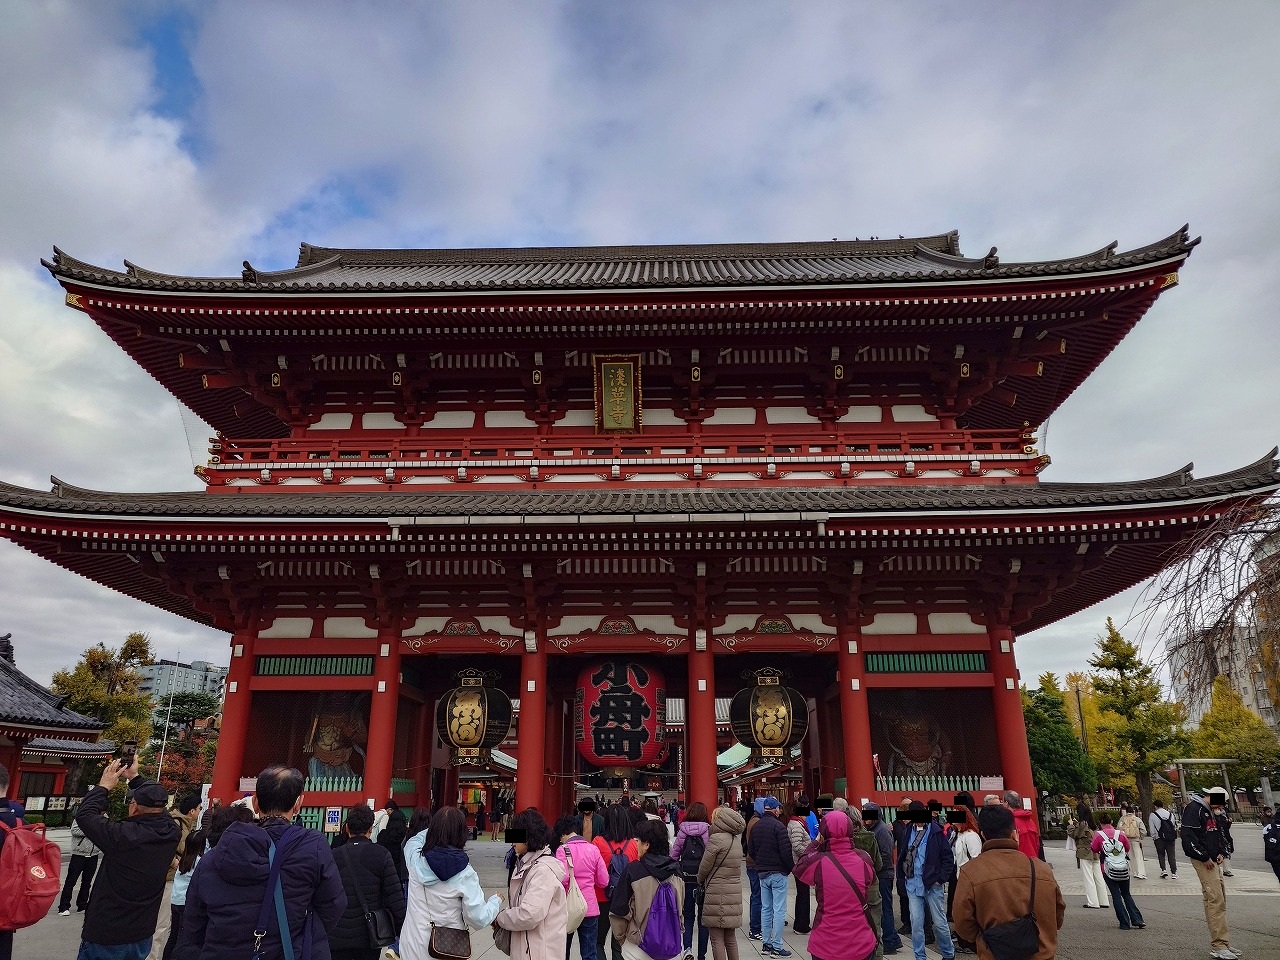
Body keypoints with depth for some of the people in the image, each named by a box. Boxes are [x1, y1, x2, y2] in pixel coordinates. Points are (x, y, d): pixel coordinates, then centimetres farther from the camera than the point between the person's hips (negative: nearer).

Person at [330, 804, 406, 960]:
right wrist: (403, 931, 0)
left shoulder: (334, 856, -5)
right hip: (370, 936, 0)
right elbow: (395, 897, -9)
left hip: (338, 938, 0)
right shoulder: (382, 855, -9)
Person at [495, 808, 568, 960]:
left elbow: (529, 915, -26)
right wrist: (504, 916, -4)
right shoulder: (526, 865, 10)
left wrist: (500, 919, -12)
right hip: (525, 947, 8)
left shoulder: (543, 870, -20)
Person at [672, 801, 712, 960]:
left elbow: (674, 854, 0)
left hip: (686, 878, 1)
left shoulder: (682, 831, -4)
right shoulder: (708, 831, -10)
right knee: (703, 917, 13)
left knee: (688, 915, 16)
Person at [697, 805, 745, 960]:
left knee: (716, 938, 0)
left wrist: (700, 881, 11)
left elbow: (704, 867, -10)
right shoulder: (736, 840, 10)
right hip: (734, 893, 8)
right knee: (730, 937, 16)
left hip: (717, 894, -8)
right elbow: (734, 867, 13)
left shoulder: (716, 839, -15)